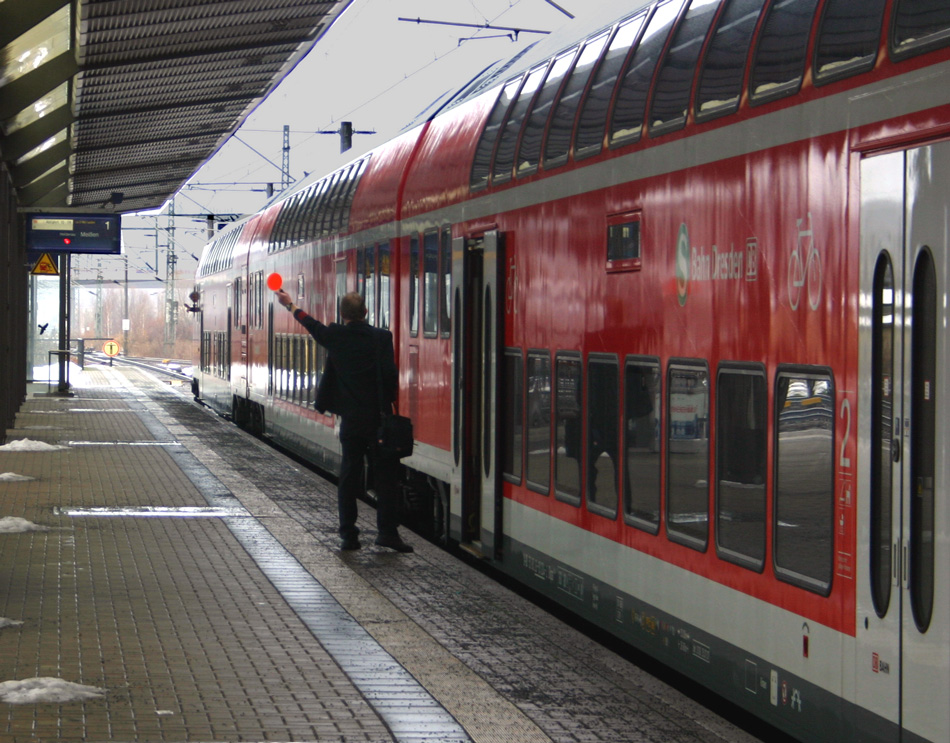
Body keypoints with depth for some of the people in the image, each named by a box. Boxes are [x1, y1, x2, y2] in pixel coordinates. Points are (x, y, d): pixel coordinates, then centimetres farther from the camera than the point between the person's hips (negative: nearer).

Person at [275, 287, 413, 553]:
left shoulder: (335, 336, 1)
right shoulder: (381, 337, -8)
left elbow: (312, 325, 21)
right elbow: (390, 374, -12)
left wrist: (290, 305, 39)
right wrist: (389, 403, 6)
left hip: (350, 419, 3)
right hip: (377, 417, -3)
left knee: (349, 476, 9)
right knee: (385, 474, 3)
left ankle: (348, 534, 9)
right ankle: (387, 531, -2)